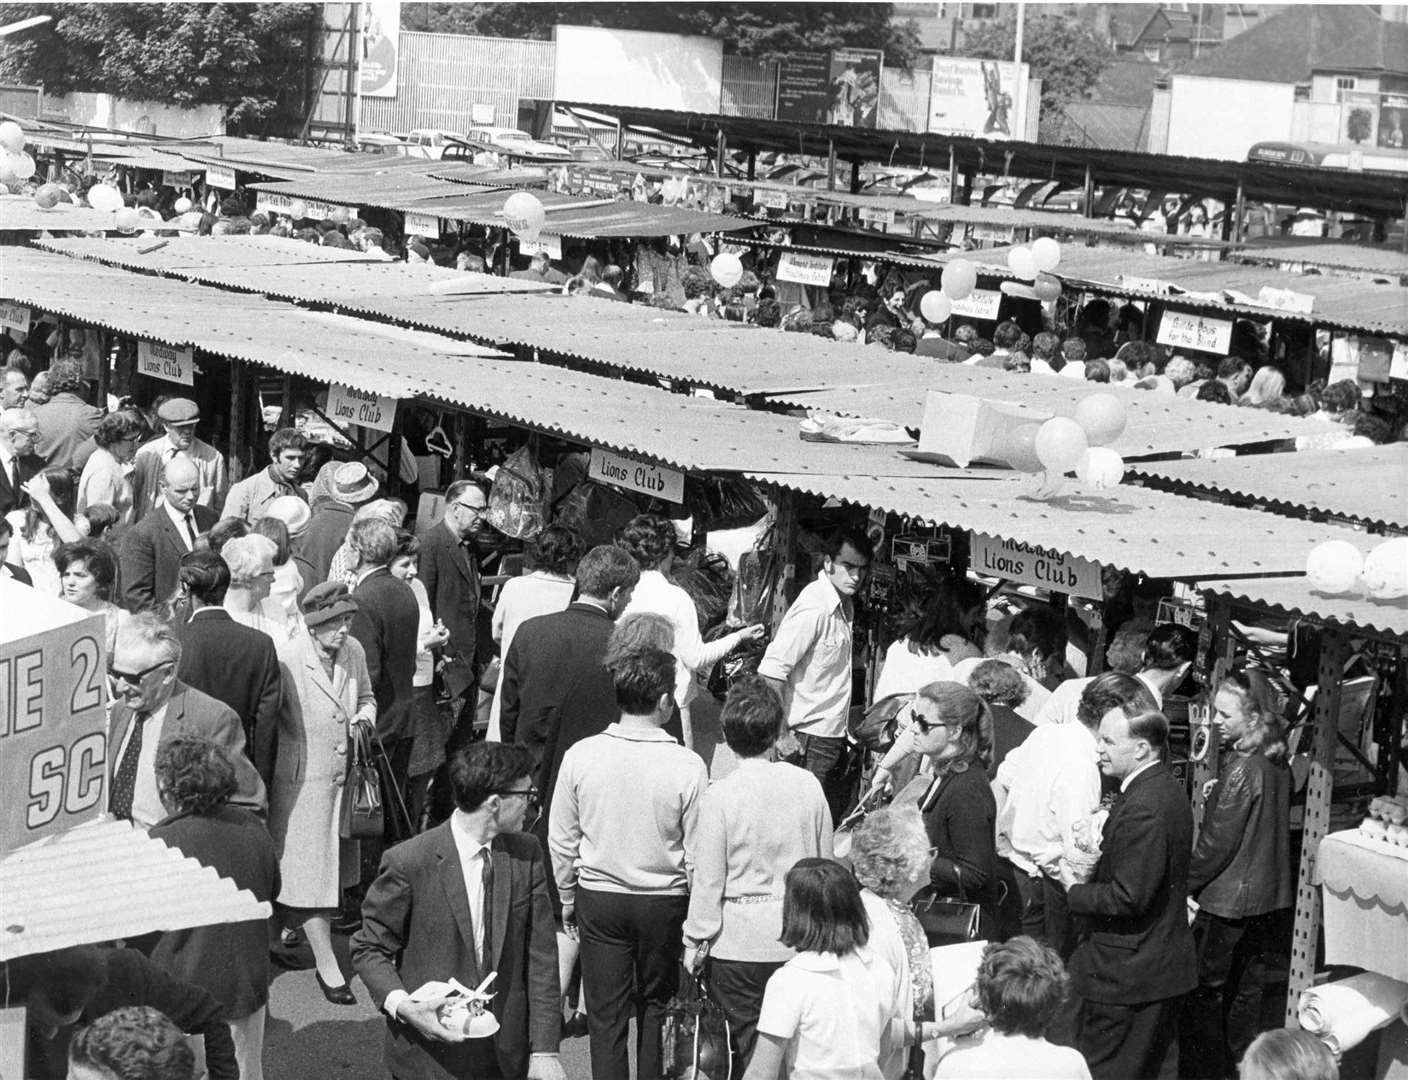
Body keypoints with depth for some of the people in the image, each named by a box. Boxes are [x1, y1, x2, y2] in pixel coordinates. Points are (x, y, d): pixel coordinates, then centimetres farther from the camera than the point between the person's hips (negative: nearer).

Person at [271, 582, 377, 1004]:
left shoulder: (354, 651, 1)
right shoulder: (286, 660, -19)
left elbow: (366, 697, 18)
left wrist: (364, 718, -3)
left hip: (344, 777, 7)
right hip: (301, 781, -7)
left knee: (334, 867, 15)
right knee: (308, 870, -3)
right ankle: (326, 965, 2)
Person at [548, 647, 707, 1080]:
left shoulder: (580, 756, -11)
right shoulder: (687, 766, -17)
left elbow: (561, 841, -1)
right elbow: (697, 855, -9)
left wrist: (567, 899, 14)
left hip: (598, 899, 1)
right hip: (664, 900, -1)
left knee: (606, 1015, 9)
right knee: (654, 1004, 20)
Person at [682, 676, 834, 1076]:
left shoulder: (720, 795, -15)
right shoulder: (807, 784, -4)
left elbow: (708, 878, -11)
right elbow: (825, 861, 7)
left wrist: (696, 941, 0)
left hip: (739, 942, -3)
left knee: (749, 1046, 7)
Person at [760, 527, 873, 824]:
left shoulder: (844, 605, 9)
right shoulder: (813, 607, -19)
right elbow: (771, 672, -24)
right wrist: (782, 734, -24)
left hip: (836, 739, 9)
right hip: (809, 741, -9)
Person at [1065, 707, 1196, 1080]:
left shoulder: (1142, 810, -24)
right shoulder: (1167, 789, 8)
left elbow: (1128, 898, -26)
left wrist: (1070, 894, -13)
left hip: (1125, 973, -10)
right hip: (1164, 964, 10)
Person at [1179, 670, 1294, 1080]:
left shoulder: (1243, 769, -21)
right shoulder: (1276, 763, 4)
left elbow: (1218, 841, -18)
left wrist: (1188, 884, -9)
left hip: (1229, 898, -9)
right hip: (1267, 895, 9)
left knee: (1203, 988, 1)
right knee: (1244, 984, 17)